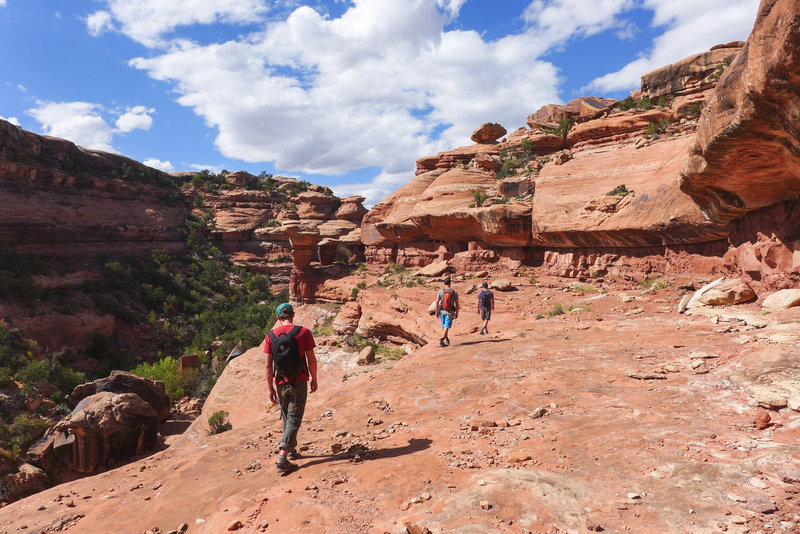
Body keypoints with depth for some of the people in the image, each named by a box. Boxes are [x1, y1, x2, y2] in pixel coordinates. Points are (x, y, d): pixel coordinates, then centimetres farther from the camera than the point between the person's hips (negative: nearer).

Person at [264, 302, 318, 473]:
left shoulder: (270, 335, -3)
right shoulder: (303, 332, -9)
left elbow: (268, 365, -3)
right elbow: (311, 360, -8)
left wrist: (271, 388, 6)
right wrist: (314, 379, 6)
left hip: (281, 384, 3)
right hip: (299, 382, -3)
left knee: (286, 417, 21)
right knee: (294, 419, 2)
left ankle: (291, 450, 37)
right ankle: (282, 457, -8)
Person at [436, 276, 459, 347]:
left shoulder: (440, 291, -6)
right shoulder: (454, 292, -6)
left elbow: (437, 302, -6)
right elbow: (457, 304, -4)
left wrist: (436, 311, 4)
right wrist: (457, 313, 6)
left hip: (442, 311, 2)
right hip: (450, 312, -2)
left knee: (444, 326, 20)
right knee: (446, 327, -2)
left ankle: (447, 339, 30)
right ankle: (441, 341, -11)